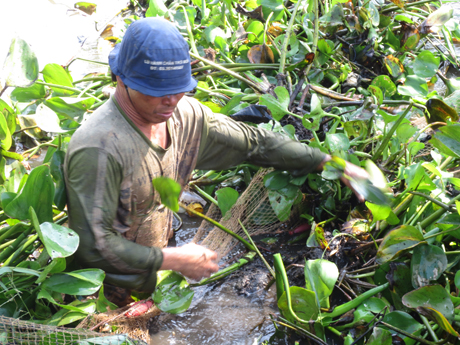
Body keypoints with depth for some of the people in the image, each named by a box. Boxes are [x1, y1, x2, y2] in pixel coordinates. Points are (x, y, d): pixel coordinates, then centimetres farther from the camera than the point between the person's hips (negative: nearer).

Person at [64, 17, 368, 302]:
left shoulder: (186, 116, -7)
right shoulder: (99, 149, -29)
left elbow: (254, 142, 4)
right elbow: (91, 245, -27)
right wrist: (173, 260, -22)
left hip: (156, 275, 6)